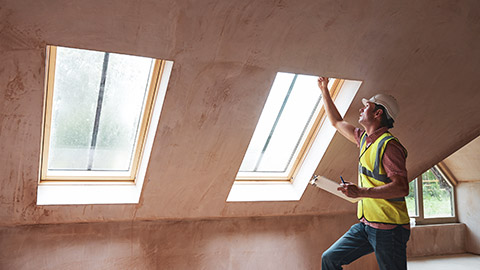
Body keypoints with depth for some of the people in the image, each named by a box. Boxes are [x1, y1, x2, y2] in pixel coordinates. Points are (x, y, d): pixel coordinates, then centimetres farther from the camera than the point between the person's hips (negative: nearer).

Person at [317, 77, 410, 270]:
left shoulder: (388, 145, -16)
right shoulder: (364, 138, 11)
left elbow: (402, 187, -24)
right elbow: (337, 122, 25)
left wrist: (362, 192, -33)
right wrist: (324, 90, 27)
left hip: (388, 228, -8)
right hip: (366, 224, 8)